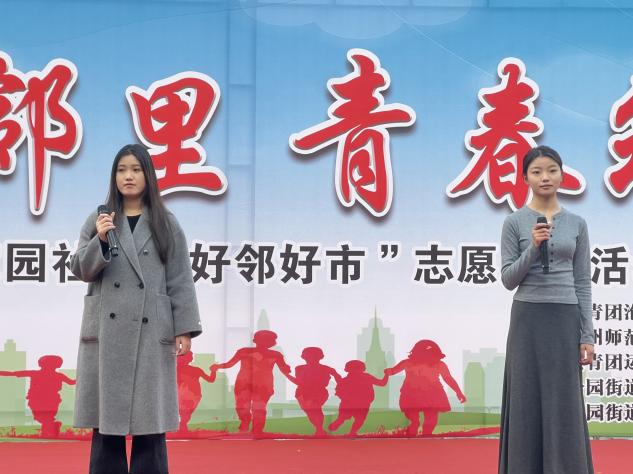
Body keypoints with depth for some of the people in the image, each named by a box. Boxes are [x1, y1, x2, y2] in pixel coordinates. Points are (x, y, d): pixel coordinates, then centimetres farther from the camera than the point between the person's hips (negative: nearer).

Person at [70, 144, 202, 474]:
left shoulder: (166, 224, 6)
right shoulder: (98, 220, 10)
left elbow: (180, 280, 4)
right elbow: (80, 270, 6)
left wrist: (185, 329, -3)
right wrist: (100, 241, -12)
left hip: (151, 332, -1)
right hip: (107, 331, 1)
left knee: (149, 419, 1)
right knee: (106, 418, 2)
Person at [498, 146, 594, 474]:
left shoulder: (577, 224, 7)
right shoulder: (515, 222, 0)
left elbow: (583, 283, 6)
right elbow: (508, 279, -3)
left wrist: (587, 335, 0)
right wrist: (533, 247, -17)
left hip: (565, 320, 2)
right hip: (528, 319, -2)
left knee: (564, 407, 2)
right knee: (527, 404, 1)